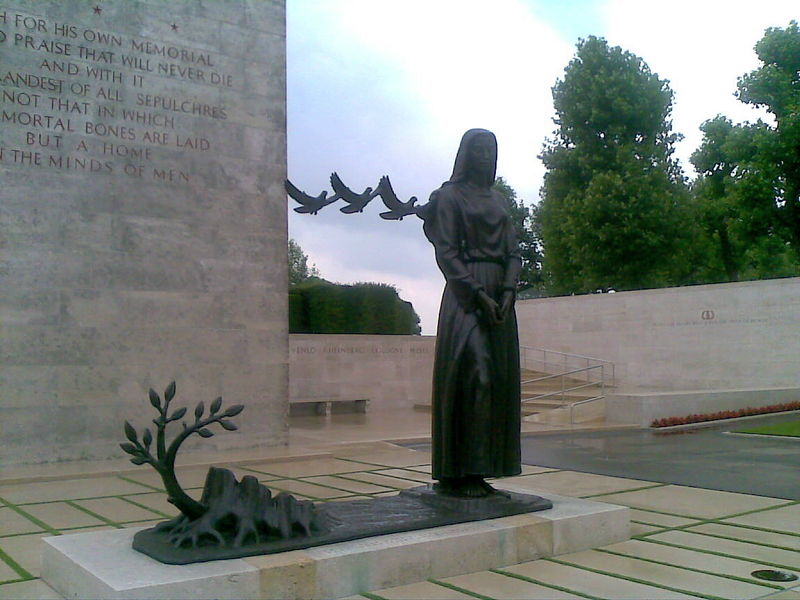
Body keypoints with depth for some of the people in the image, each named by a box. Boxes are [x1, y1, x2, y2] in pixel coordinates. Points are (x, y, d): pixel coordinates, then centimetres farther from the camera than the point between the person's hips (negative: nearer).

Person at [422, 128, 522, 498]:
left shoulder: (497, 201, 21)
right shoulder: (450, 196, 2)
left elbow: (513, 253, 13)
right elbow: (446, 252, -8)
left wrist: (508, 292, -5)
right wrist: (478, 294, -17)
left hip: (499, 297, 7)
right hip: (464, 296, -7)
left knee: (498, 380, 1)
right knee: (473, 375, -15)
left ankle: (478, 471, 6)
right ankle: (458, 474, -10)